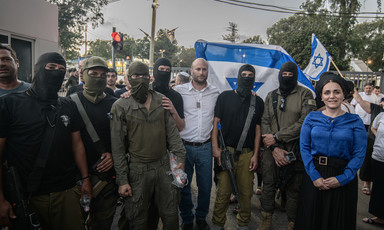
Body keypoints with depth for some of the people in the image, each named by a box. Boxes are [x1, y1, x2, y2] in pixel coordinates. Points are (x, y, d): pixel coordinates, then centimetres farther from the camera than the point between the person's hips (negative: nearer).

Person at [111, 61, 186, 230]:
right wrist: (122, 180, -7)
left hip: (164, 165, 3)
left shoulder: (161, 101, 3)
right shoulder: (121, 106, -6)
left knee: (170, 215, 15)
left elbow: (172, 132, 7)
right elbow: (117, 147, -5)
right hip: (138, 170, -2)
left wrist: (180, 157, -1)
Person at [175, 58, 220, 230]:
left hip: (205, 147, 2)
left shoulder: (215, 93, 5)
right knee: (183, 186, 10)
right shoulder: (179, 91, -1)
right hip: (184, 146, -1)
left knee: (205, 186, 12)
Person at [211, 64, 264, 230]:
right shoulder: (225, 96, 4)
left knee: (246, 192, 7)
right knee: (223, 191, 0)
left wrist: (255, 155, 4)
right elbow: (215, 122, 2)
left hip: (247, 153, 2)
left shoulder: (257, 102, 10)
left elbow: (258, 129, 10)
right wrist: (215, 147, -6)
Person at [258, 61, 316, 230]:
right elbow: (264, 122, 5)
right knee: (268, 186, 11)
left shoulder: (305, 94, -1)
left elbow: (304, 123, -11)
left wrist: (276, 137, -12)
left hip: (295, 152, -3)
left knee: (293, 191, 7)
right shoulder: (271, 96, 10)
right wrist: (273, 148, -8)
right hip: (272, 150, 3)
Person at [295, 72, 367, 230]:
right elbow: (304, 147, -4)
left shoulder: (354, 121, -1)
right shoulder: (312, 118, 1)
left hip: (343, 180, 0)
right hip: (314, 176, 1)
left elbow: (359, 154, -5)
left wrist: (342, 179, -15)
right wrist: (314, 176, -13)